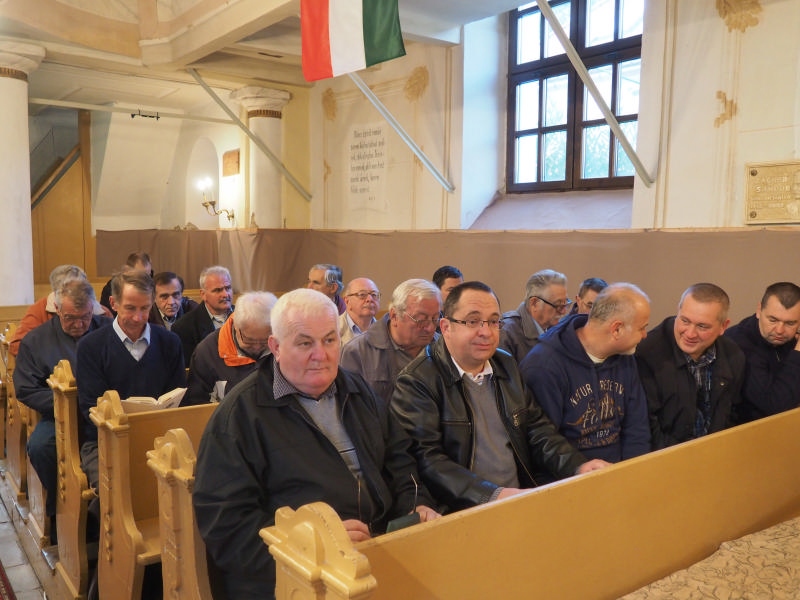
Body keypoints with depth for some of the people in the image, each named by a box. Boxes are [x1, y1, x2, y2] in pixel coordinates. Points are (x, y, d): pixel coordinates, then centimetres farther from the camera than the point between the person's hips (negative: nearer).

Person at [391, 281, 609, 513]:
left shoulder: (507, 366, 13)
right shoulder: (417, 382, -10)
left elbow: (537, 428, 14)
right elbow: (427, 460, -18)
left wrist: (579, 466, -3)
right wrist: (493, 495, -26)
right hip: (460, 513, -6)